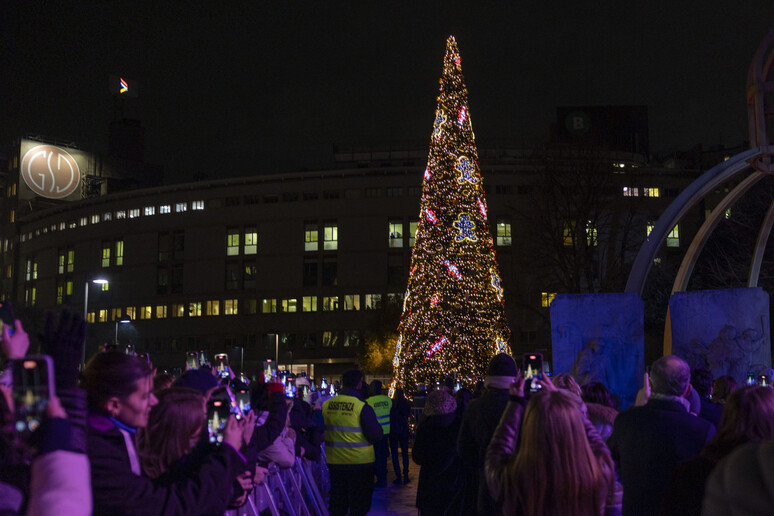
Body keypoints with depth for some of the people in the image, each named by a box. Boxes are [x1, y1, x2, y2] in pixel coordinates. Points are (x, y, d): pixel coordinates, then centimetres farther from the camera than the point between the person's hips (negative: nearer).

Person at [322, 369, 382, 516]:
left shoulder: (327, 405, -2)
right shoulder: (362, 407, -17)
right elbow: (376, 436, -14)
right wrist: (377, 427, 5)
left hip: (334, 461, 5)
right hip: (360, 462, -4)